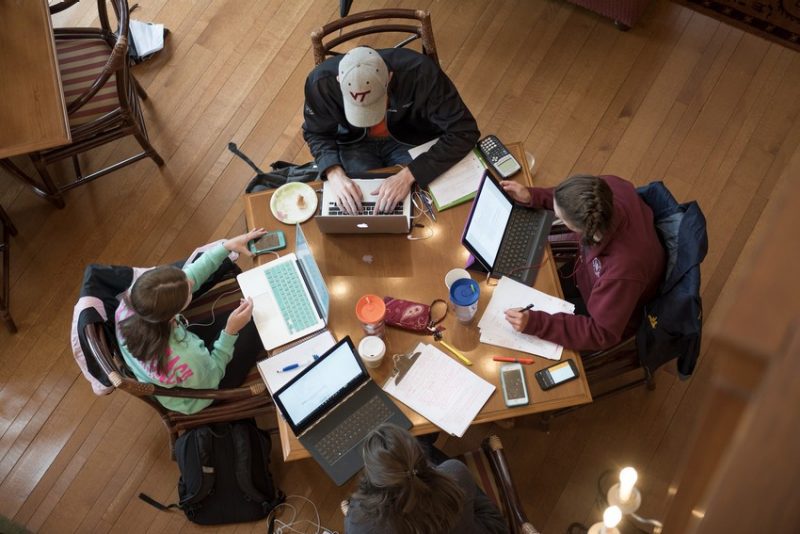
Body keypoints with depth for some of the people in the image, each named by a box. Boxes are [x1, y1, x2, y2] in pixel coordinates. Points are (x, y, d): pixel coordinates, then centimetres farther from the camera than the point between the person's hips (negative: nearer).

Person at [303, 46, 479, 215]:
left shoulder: (420, 72, -34)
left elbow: (464, 131, -30)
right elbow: (316, 133, -9)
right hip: (355, 143, 1)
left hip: (411, 139, -1)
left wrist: (408, 175, -39)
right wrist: (334, 173, -29)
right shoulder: (322, 80, -28)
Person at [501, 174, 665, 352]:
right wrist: (532, 196, -14)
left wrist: (535, 323, -38)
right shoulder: (610, 187, -32)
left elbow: (601, 334, -32)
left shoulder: (623, 270, -47)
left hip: (612, 316, -5)